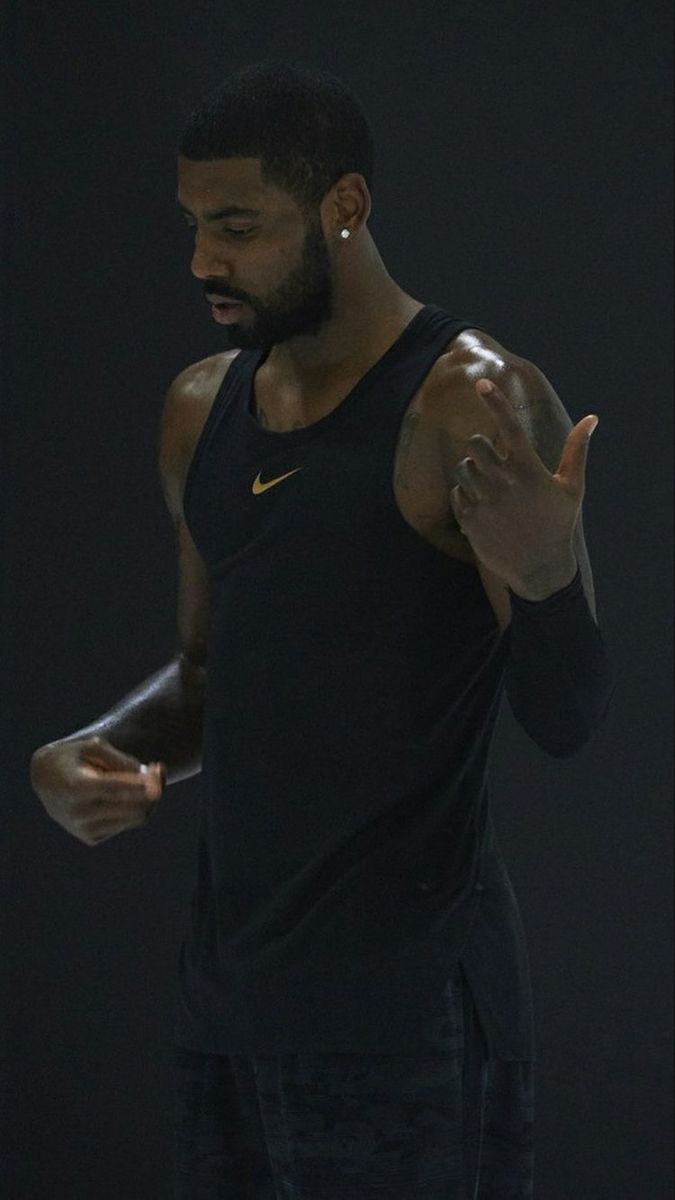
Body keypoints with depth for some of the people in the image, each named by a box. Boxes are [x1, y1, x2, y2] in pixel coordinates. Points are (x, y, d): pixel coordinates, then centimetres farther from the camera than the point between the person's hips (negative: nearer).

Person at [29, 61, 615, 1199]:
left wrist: (545, 576, -33)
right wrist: (89, 756, 3)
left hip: (405, 1013, -7)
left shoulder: (475, 406, -11)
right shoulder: (201, 410, 11)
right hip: (228, 995, 7)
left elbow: (566, 721, -13)